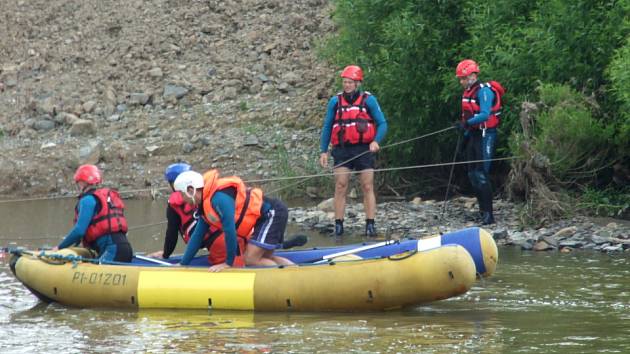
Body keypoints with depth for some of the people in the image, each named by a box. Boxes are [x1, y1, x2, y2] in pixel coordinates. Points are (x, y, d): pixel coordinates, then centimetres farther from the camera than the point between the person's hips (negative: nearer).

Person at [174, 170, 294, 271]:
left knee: (251, 259, -15)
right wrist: (183, 264, 20)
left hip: (272, 214, -10)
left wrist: (229, 263, -15)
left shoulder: (218, 198, -22)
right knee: (264, 259, 15)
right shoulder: (205, 205, 11)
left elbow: (229, 229, -24)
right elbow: (197, 235, 19)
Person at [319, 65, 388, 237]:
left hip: (364, 150, -1)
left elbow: (382, 124, 2)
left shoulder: (368, 100, 2)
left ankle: (370, 225, 1)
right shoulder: (335, 101, 8)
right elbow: (327, 127, 13)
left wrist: (376, 141, -16)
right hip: (342, 151, 1)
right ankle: (338, 225, -3)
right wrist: (323, 151, 6)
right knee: (340, 187, -5)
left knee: (368, 187, -1)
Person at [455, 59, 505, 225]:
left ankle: (488, 214, -15)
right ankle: (483, 209, 20)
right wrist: (465, 136, 19)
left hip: (485, 135, -10)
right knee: (472, 173, 12)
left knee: (481, 174, -15)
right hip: (473, 135, 10)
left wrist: (467, 123, -32)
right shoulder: (468, 92, 15)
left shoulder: (484, 91, -14)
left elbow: (485, 115, -25)